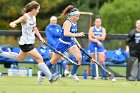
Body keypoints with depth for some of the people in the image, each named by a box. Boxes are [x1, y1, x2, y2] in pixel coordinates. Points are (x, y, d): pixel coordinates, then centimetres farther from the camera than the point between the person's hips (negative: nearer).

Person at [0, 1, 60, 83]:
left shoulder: (33, 17, 4)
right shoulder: (25, 17, -21)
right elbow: (12, 23, -32)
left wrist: (40, 37, 19)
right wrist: (13, 24, -55)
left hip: (30, 42, 10)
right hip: (25, 43, -10)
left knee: (20, 58, 28)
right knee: (39, 58, -14)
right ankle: (50, 77, -15)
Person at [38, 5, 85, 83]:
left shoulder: (75, 23, 4)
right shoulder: (67, 22, -22)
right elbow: (66, 33, -40)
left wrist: (77, 44, 13)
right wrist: (77, 35, -42)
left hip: (70, 43, 7)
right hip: (62, 44, -7)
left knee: (79, 57, -16)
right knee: (53, 61, 7)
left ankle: (73, 74, 1)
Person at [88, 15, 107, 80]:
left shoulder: (103, 29, 4)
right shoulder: (92, 29, 1)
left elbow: (103, 38, -10)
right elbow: (90, 38, -8)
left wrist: (95, 37, -12)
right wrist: (97, 41, -17)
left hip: (100, 46, 0)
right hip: (92, 45, 0)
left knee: (101, 60, -10)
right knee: (92, 61, 3)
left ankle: (104, 75, -6)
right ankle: (93, 75, 10)